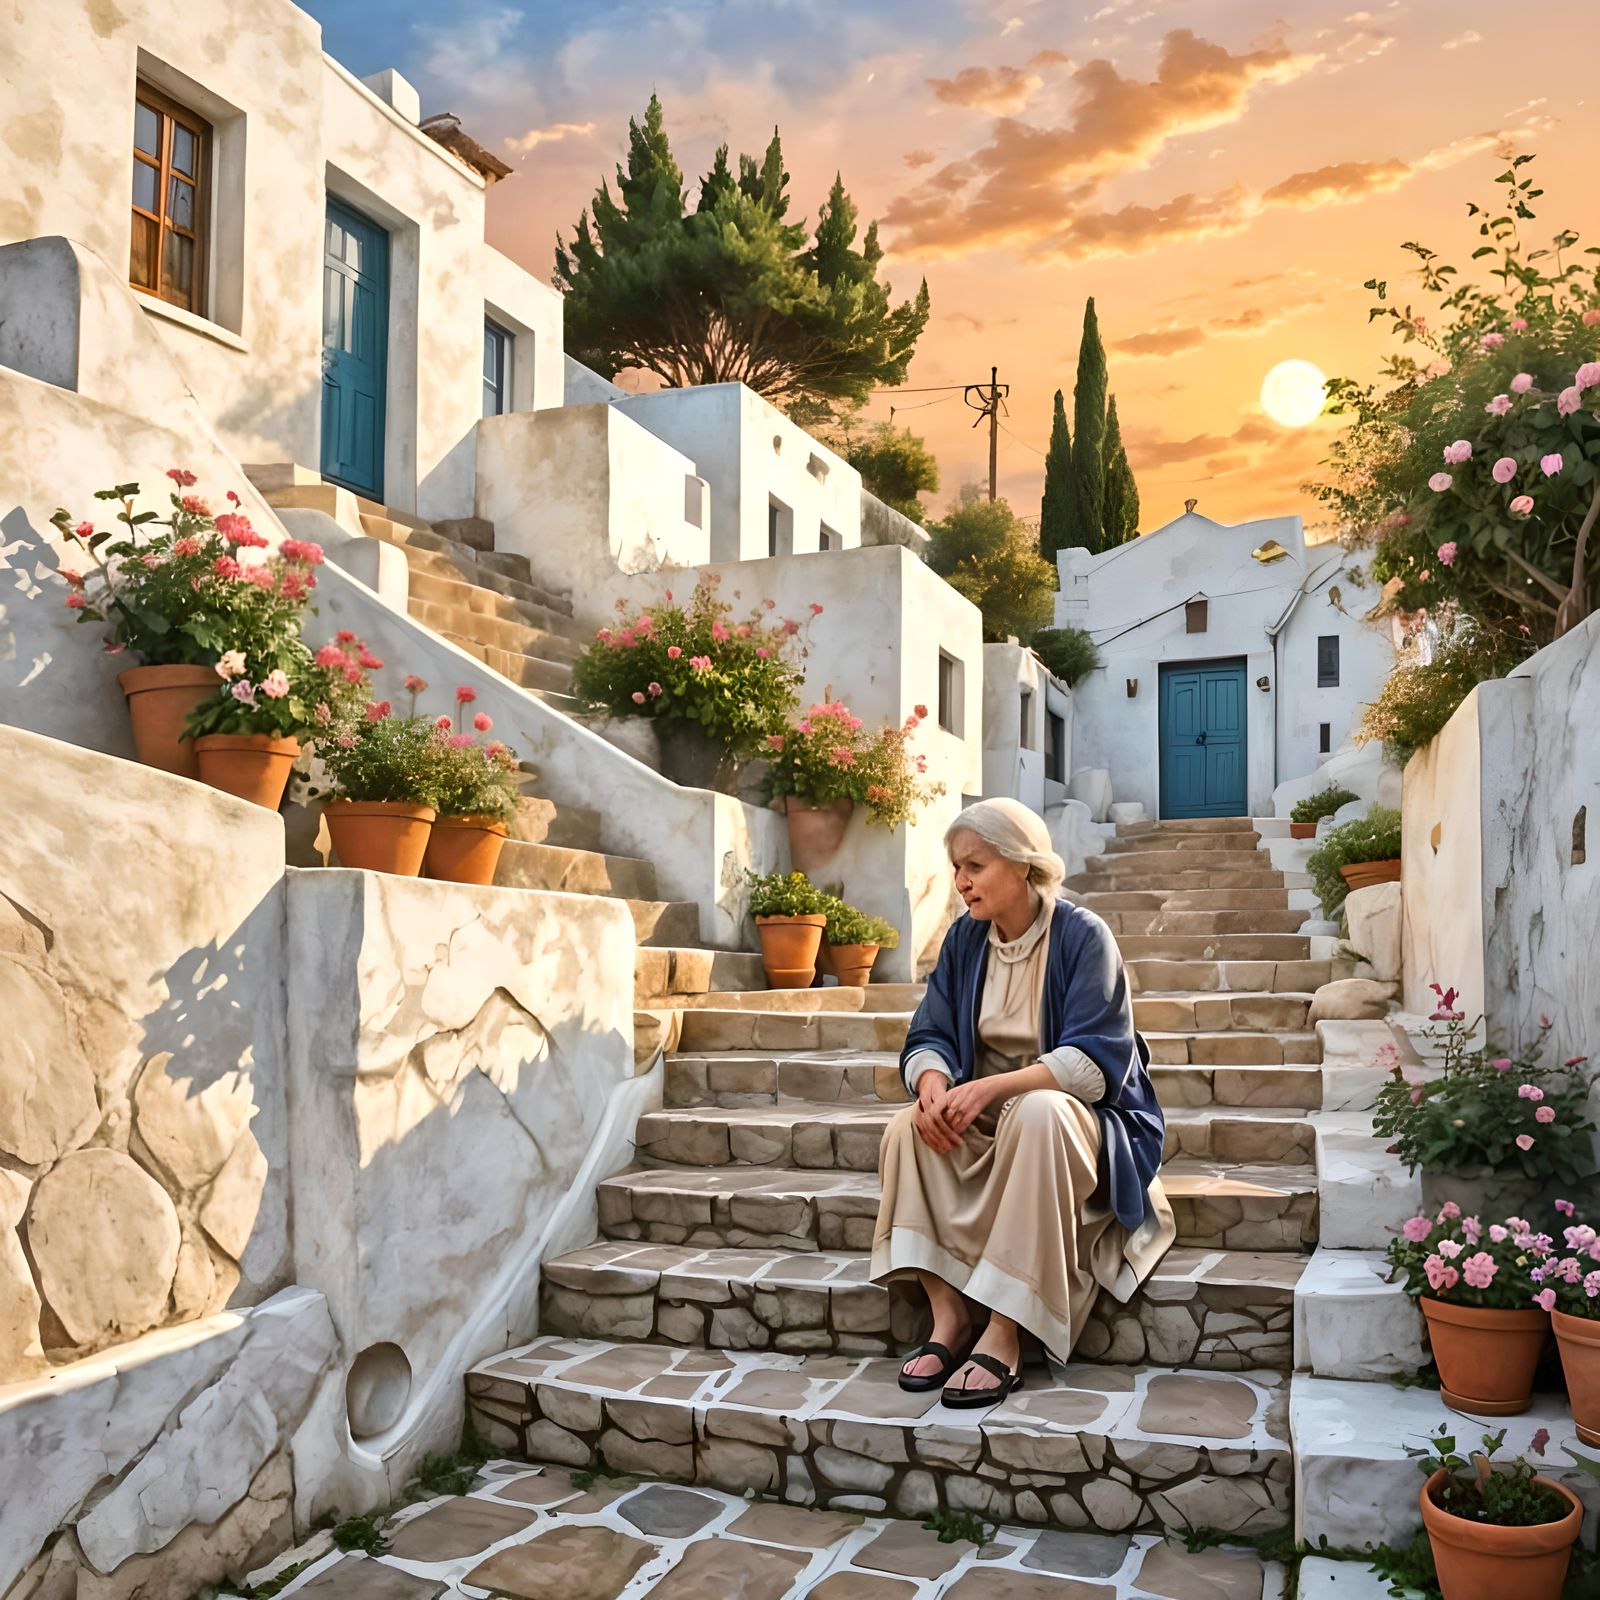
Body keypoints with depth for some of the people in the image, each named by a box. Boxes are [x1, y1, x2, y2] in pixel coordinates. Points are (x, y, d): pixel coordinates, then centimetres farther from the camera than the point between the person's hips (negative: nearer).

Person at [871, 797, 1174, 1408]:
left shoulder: (1082, 935, -13)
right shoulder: (964, 939, 4)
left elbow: (1098, 1060, -22)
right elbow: (929, 1035, 1)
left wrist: (993, 1087, -34)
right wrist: (933, 1083, -24)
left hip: (1078, 1120, -5)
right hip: (987, 1125, 5)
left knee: (1036, 1114, -37)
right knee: (909, 1127, -22)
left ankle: (1004, 1336, -35)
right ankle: (948, 1315, -23)